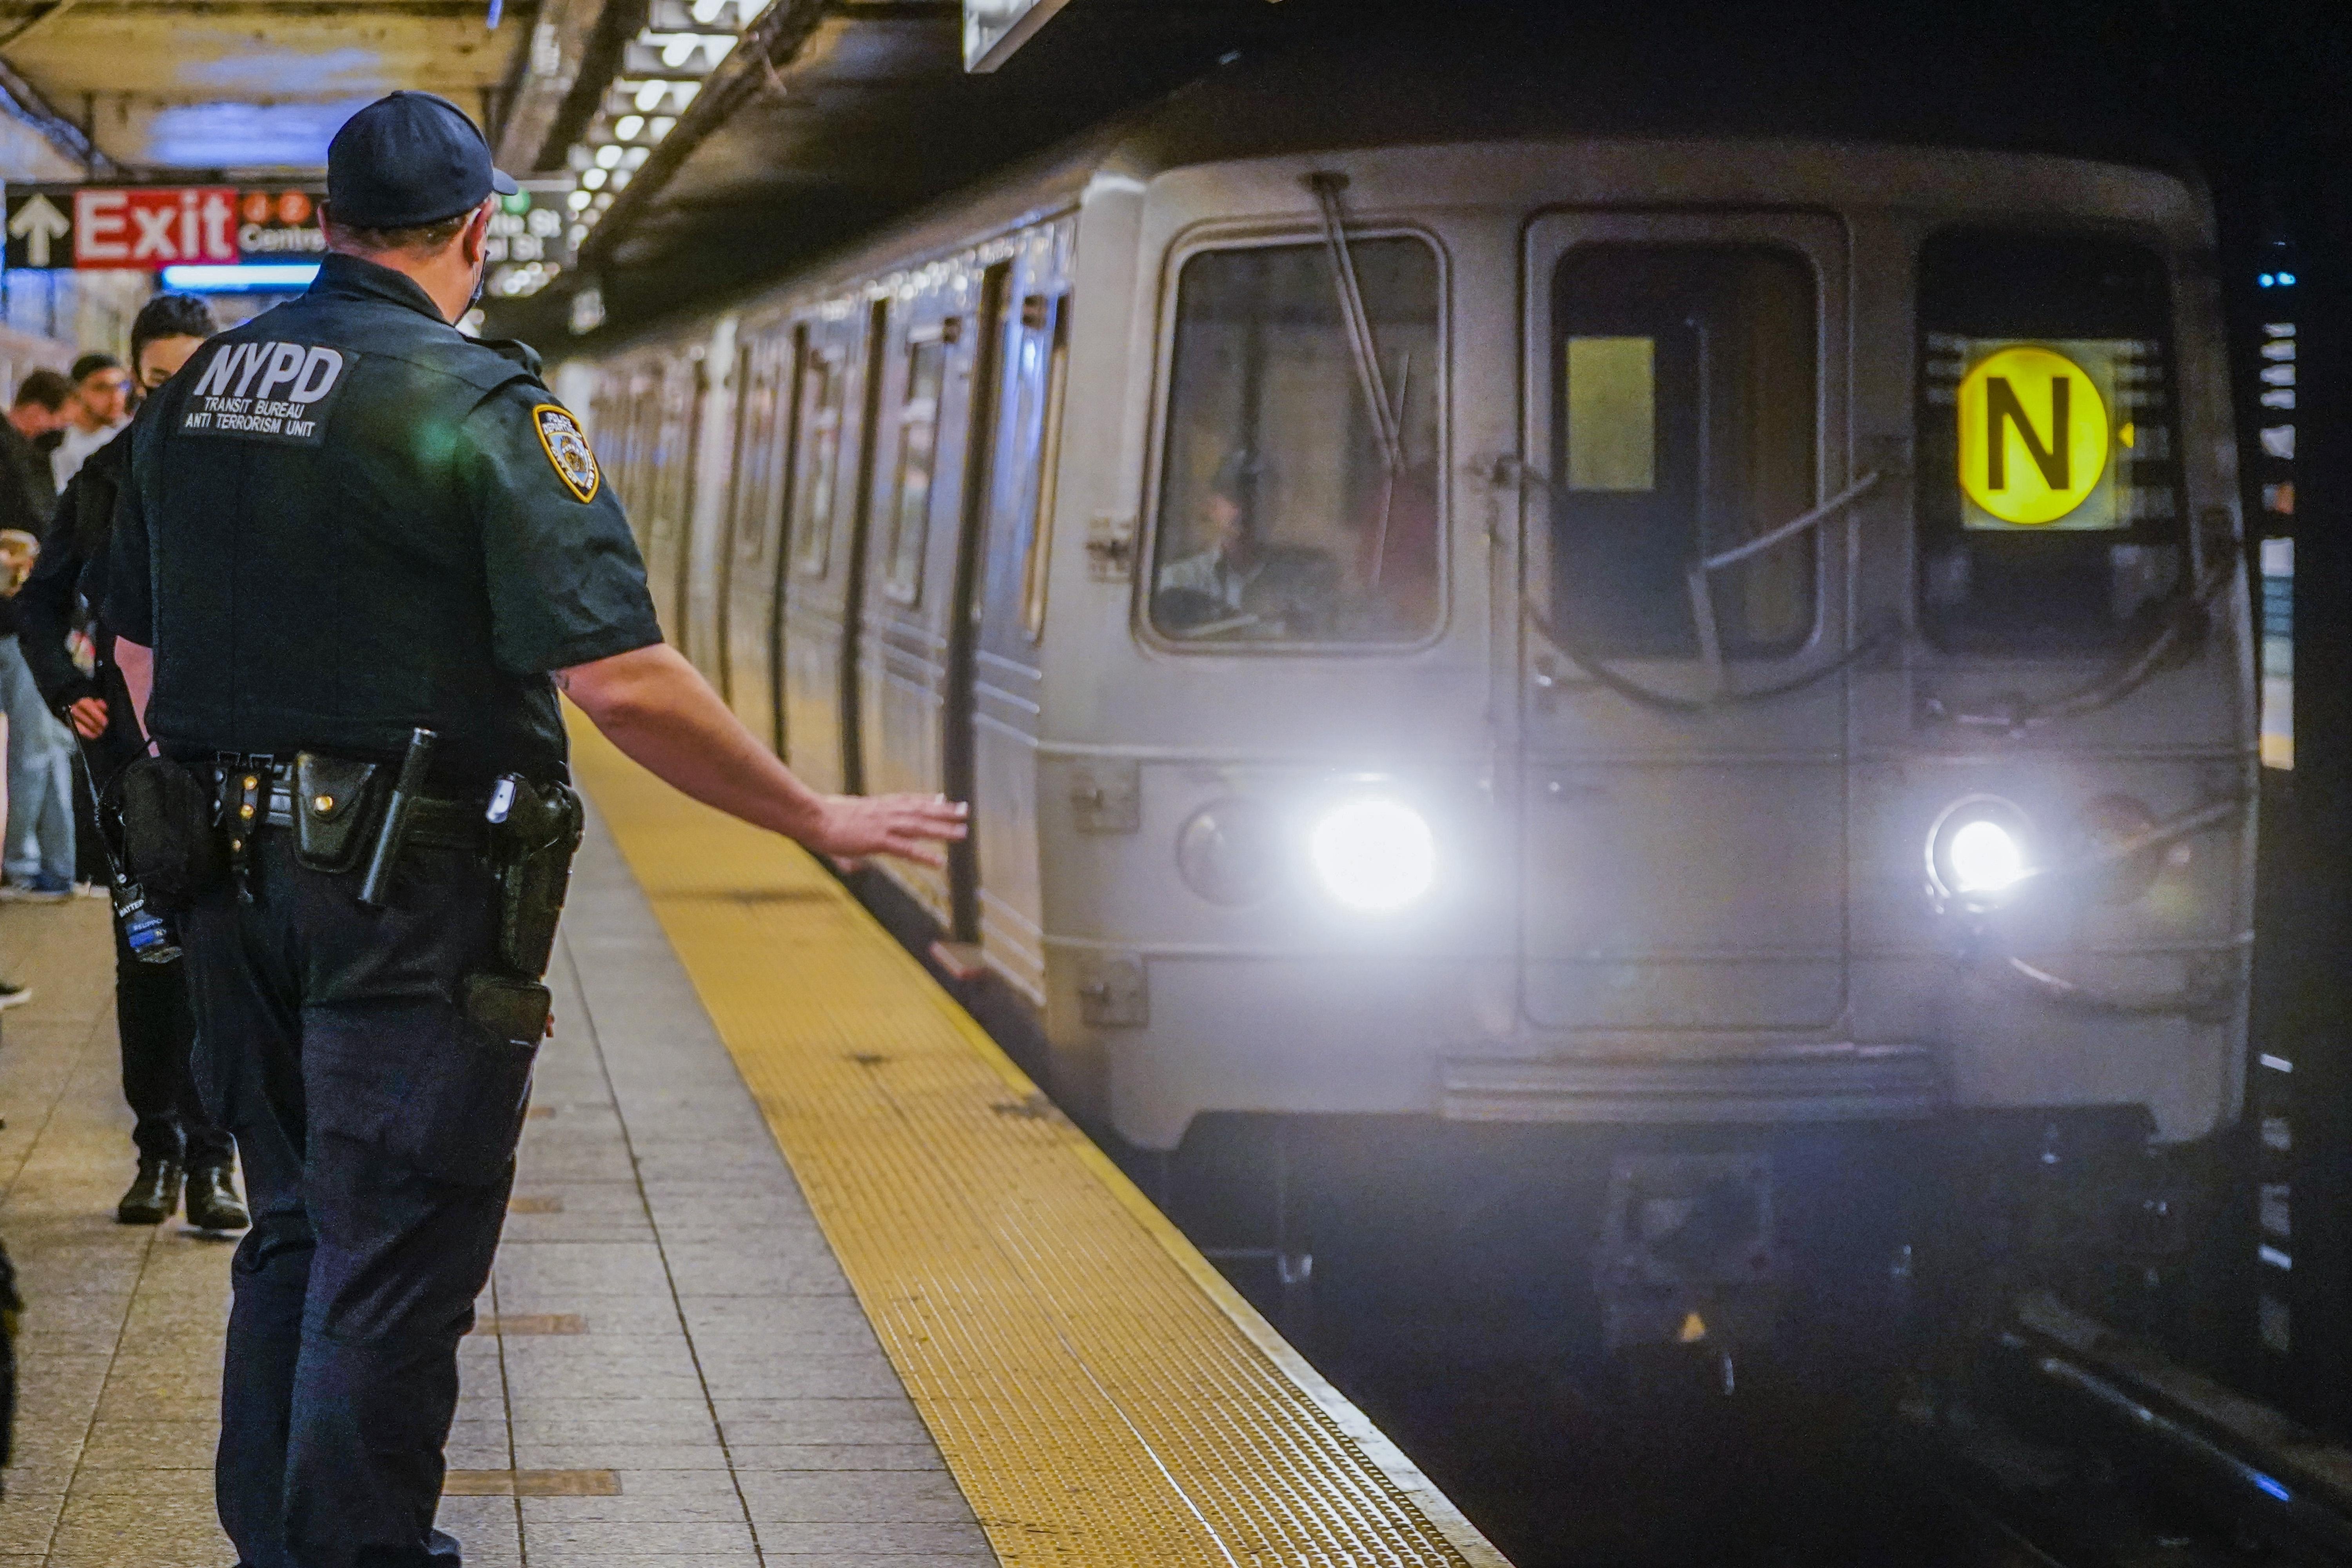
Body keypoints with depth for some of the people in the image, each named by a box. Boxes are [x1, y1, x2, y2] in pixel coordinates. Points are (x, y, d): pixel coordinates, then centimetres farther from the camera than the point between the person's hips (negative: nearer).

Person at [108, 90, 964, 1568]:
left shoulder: (197, 393, 7)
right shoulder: (482, 405, -14)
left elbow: (140, 650, 16)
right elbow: (624, 681, -20)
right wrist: (817, 818, -10)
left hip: (237, 882, 7)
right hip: (413, 895, -7)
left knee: (296, 1232, 19)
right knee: (393, 1267, 0)